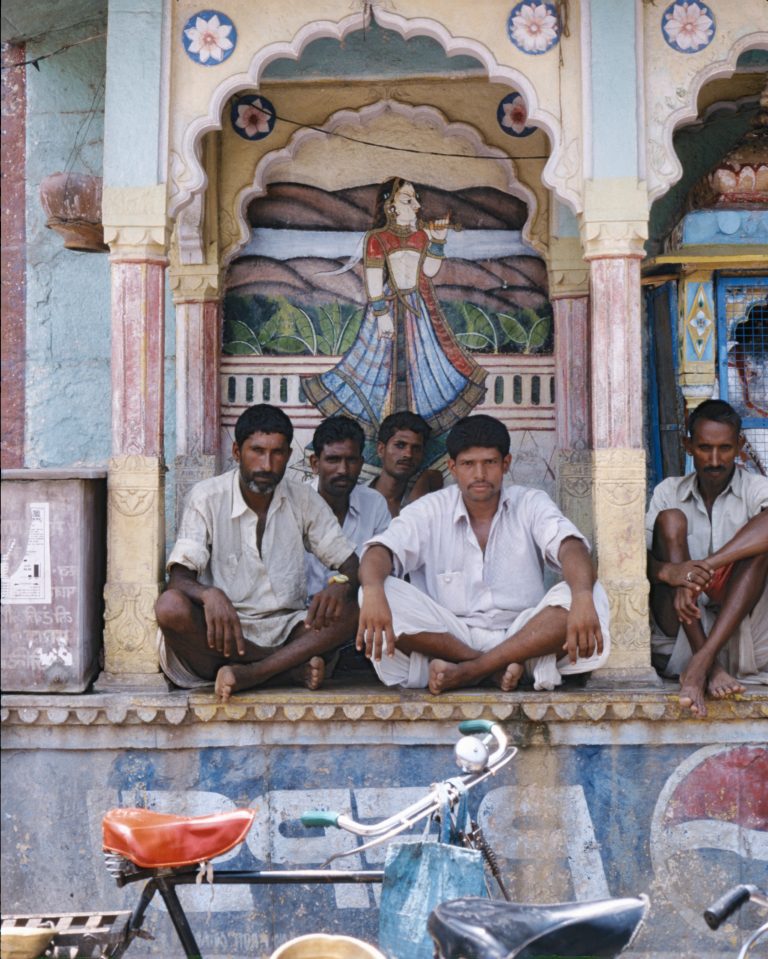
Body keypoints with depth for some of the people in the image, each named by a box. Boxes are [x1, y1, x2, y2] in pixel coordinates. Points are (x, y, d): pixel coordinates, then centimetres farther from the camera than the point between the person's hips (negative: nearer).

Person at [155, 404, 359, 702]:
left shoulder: (303, 499, 6)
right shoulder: (207, 497, -3)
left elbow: (351, 563, 4)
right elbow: (178, 578, -12)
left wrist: (341, 586, -22)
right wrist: (210, 595, -37)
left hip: (283, 630, 2)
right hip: (222, 633, -2)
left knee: (349, 610, -22)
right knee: (171, 607, -33)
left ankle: (247, 675, -31)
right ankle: (291, 667, -22)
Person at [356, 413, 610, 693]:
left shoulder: (532, 505, 4)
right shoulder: (429, 511, 4)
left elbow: (571, 547, -15)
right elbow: (381, 551, -12)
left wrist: (582, 598, -38)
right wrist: (373, 592, -37)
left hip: (523, 637, 1)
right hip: (448, 636, 0)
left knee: (593, 597, -26)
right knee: (384, 595, -24)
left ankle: (467, 671, -27)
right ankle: (495, 668, -24)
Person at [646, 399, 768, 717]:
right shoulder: (669, 491, 9)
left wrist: (705, 566, -34)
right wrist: (668, 571, -28)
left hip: (740, 633, -1)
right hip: (677, 636, 2)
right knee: (670, 519, -15)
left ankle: (701, 662, -34)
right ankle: (709, 667, -30)